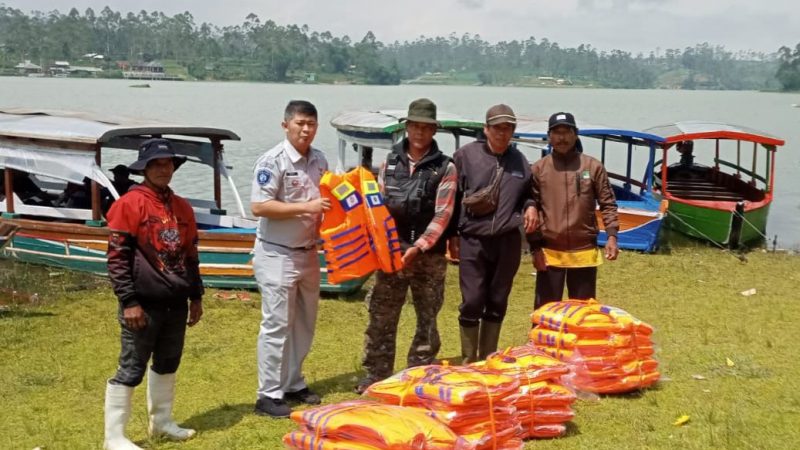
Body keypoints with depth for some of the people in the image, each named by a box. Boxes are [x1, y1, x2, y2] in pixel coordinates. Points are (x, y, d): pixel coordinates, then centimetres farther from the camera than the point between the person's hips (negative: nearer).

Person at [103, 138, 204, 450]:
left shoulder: (182, 207, 11)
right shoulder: (129, 204, -10)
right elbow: (117, 257, -13)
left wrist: (196, 297, 17)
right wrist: (129, 301, -17)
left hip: (176, 303, 7)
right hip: (144, 302, -7)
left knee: (167, 364, 18)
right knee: (131, 369, -3)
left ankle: (161, 421, 33)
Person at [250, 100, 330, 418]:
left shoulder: (319, 160, 7)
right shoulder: (272, 161, -16)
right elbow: (259, 207, -22)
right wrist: (305, 207, -25)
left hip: (308, 252, 8)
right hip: (277, 255, -8)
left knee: (304, 323, 15)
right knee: (277, 325, -4)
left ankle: (293, 384, 28)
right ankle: (268, 395, 4)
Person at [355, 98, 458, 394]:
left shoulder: (445, 167, -2)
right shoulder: (390, 162, 9)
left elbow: (442, 215, -9)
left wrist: (419, 247, -18)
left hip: (429, 256, -2)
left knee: (428, 320, 6)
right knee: (381, 319, 5)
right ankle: (375, 376, 14)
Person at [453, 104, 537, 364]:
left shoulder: (520, 161, 9)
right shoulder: (466, 155, -2)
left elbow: (527, 194, 23)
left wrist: (530, 207, 0)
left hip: (507, 242, 4)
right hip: (473, 241, -3)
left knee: (497, 303, 10)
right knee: (472, 302, -4)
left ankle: (488, 359, 23)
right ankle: (468, 360, 11)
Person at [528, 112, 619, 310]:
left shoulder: (593, 166, 3)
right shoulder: (538, 169, 2)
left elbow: (607, 204, 3)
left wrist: (612, 236, -10)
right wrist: (535, 247, -4)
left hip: (584, 252, 1)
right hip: (549, 252, -1)